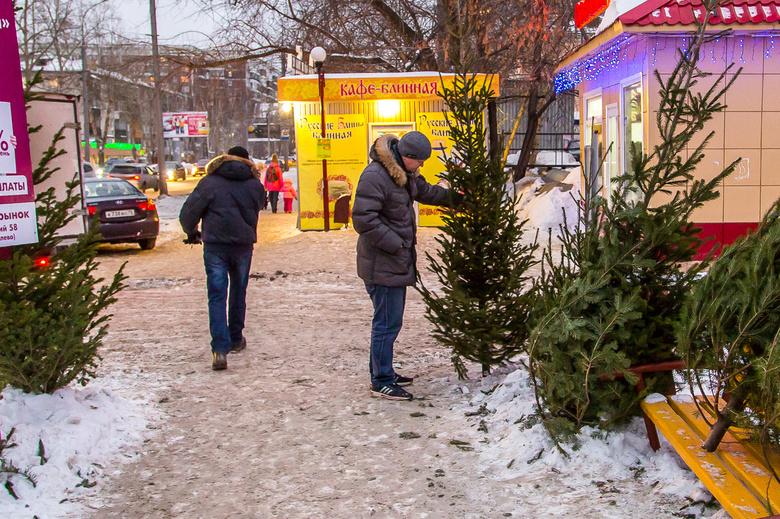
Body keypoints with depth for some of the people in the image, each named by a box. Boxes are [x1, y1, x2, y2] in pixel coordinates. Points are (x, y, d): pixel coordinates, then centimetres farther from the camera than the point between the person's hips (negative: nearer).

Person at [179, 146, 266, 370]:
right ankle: (236, 339, 32)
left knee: (217, 296, -4)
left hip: (215, 245, -2)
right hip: (243, 244, 2)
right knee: (238, 293, 20)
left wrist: (192, 233, 14)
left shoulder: (209, 183, -1)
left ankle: (220, 348, -16)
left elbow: (188, 213, -3)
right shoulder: (255, 185, 6)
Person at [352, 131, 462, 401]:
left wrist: (452, 197, 19)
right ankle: (381, 382, 5)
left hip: (398, 261, 10)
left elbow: (425, 191, 30)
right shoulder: (375, 176, -20)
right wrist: (396, 244, -22)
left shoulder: (405, 173, 10)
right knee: (387, 322, -5)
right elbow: (363, 219, -24)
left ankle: (382, 371, 31)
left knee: (390, 320, 18)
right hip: (382, 264, -10)